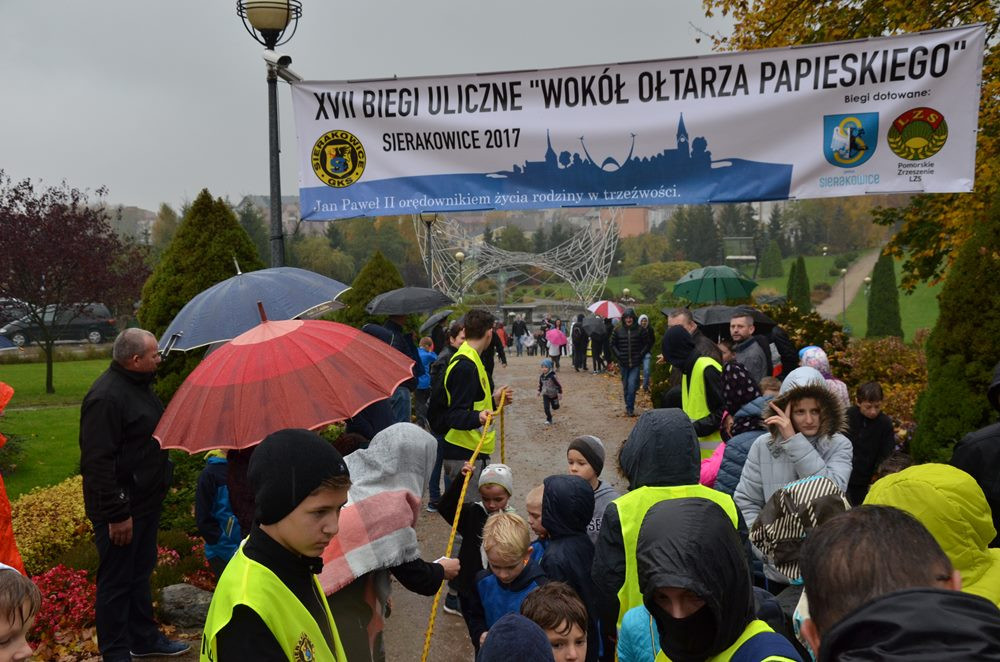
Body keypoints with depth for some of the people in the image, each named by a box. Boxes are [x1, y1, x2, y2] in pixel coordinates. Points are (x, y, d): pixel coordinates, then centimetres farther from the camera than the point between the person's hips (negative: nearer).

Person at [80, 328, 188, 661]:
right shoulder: (106, 396, -23)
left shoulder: (139, 385, 9)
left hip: (145, 501, 10)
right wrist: (117, 513, -24)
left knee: (140, 573, 21)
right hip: (120, 509, -10)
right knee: (116, 582, 4)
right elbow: (98, 461, -26)